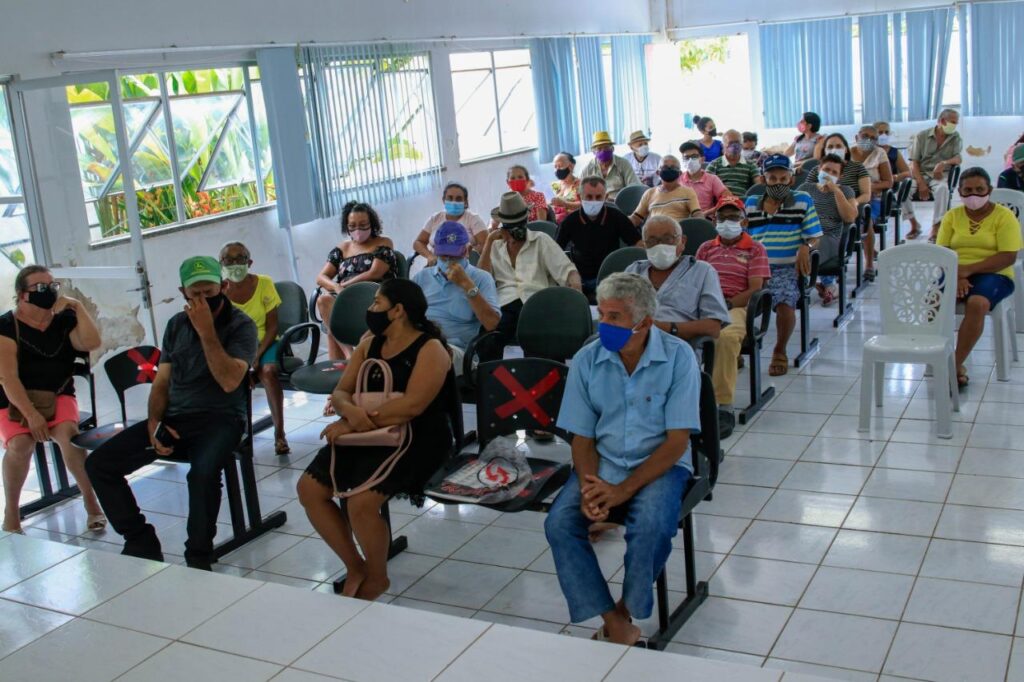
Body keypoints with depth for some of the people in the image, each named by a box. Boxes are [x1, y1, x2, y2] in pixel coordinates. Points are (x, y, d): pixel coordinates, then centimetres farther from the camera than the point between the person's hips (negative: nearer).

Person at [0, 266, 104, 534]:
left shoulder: (64, 320, 4)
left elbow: (92, 343, -14)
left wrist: (78, 307, -15)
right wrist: (31, 414, -24)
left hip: (58, 397, 2)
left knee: (67, 434, -30)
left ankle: (91, 503, -21)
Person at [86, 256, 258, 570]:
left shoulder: (241, 326, -4)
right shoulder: (177, 325, 13)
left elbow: (230, 381, -19)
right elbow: (161, 382, 15)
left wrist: (206, 332, -19)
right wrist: (154, 423, -2)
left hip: (219, 419, -6)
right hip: (174, 418, 6)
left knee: (203, 472, -38)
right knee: (98, 464, -7)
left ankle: (199, 556, -16)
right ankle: (141, 543, 4)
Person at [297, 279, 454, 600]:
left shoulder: (430, 349, -11)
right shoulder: (369, 342, 12)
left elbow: (412, 405, -24)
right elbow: (340, 392, 7)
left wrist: (353, 423, -22)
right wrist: (351, 412, -18)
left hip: (416, 440, -8)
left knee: (361, 503, -27)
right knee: (308, 489, -6)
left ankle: (377, 577, 2)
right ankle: (355, 567, 9)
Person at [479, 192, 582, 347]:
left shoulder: (541, 241, 14)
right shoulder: (496, 247, 22)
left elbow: (567, 270, 6)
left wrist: (575, 284, -18)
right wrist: (489, 241, 7)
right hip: (505, 305, 1)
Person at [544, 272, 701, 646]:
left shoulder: (678, 357, -11)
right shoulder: (587, 360, -2)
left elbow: (677, 440, -13)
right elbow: (582, 437, 2)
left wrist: (624, 490, -22)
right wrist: (589, 487, -18)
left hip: (660, 464, -3)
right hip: (603, 462, 3)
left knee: (651, 526, -32)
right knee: (559, 524, -22)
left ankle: (627, 611, -5)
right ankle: (617, 627, -15)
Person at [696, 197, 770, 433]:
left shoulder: (755, 249, 16)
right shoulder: (706, 248, 28)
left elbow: (755, 289, 4)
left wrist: (727, 304, -11)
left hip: (735, 307, -3)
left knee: (727, 336, -40)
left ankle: (724, 407, -35)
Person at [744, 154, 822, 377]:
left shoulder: (803, 201, 10)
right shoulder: (750, 204, 17)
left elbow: (814, 237, 8)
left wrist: (805, 247, -14)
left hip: (786, 269, -2)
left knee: (785, 302, -31)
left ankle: (780, 352, -2)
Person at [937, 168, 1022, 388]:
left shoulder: (1004, 216, 2)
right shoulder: (952, 216, 12)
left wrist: (968, 269, -18)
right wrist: (955, 276, -16)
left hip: (993, 274, -3)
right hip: (956, 273, 3)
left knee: (977, 303, -36)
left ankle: (956, 365, -27)